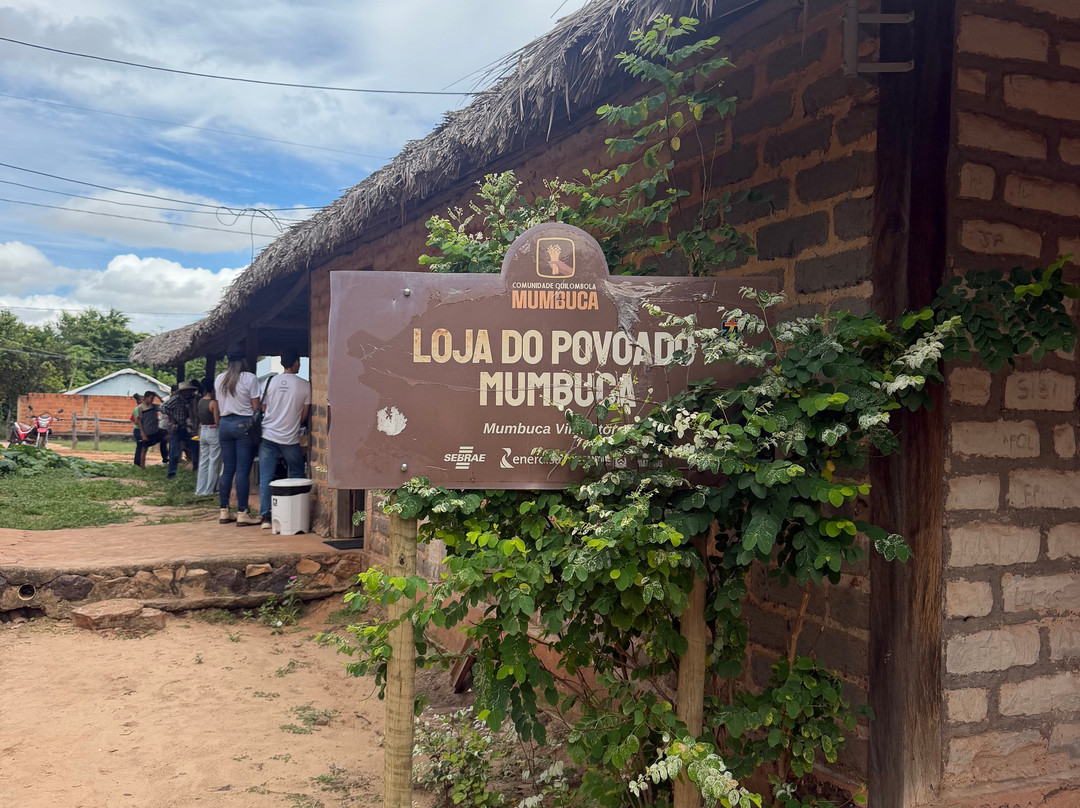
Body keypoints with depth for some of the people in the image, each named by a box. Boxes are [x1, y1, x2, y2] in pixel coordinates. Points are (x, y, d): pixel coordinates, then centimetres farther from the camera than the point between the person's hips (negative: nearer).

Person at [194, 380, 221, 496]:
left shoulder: (200, 401, 7)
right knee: (214, 462, 2)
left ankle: (200, 489, 15)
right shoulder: (214, 403, -16)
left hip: (203, 431, 7)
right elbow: (217, 421, -17)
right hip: (213, 432, -7)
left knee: (203, 461, 13)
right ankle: (209, 490, 6)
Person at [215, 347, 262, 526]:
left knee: (227, 470, 11)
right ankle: (242, 513, -5)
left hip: (224, 424, 6)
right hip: (243, 424, -5)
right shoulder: (249, 379, -7)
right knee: (243, 471, -5)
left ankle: (224, 512, 13)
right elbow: (255, 407, -8)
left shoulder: (219, 379, 10)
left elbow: (219, 407, 15)